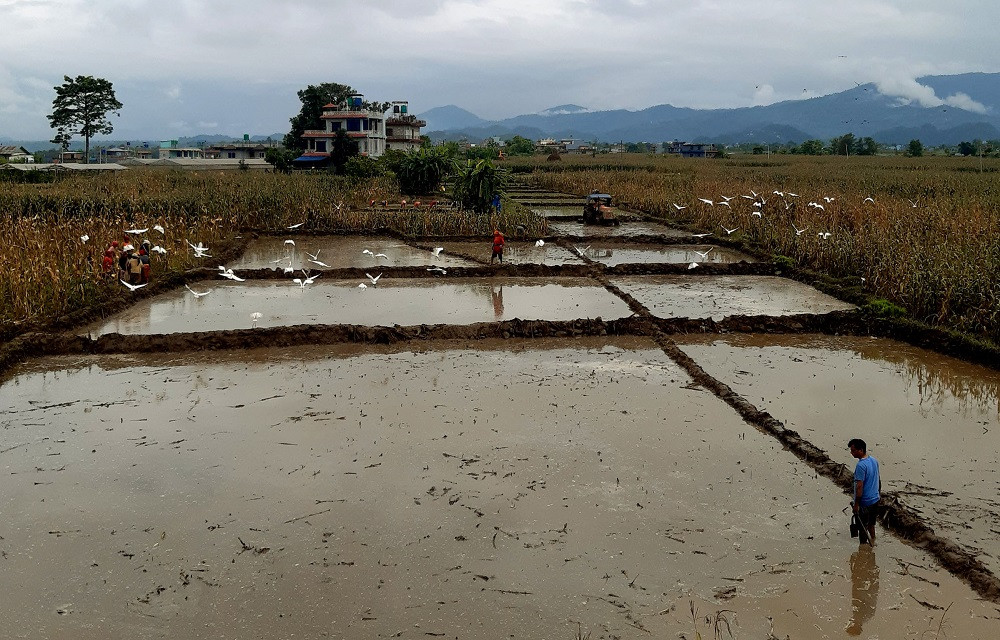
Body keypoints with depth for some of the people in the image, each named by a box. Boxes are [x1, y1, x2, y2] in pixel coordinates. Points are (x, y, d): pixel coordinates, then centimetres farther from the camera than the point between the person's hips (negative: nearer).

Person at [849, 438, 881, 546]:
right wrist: (879, 492, 28)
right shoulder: (874, 460, 1)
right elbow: (878, 478, 14)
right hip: (875, 499, 9)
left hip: (865, 502, -9)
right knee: (871, 523, 25)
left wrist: (856, 504, -20)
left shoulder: (861, 466, -26)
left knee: (862, 526, 7)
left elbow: (859, 486, -25)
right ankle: (872, 541, 38)